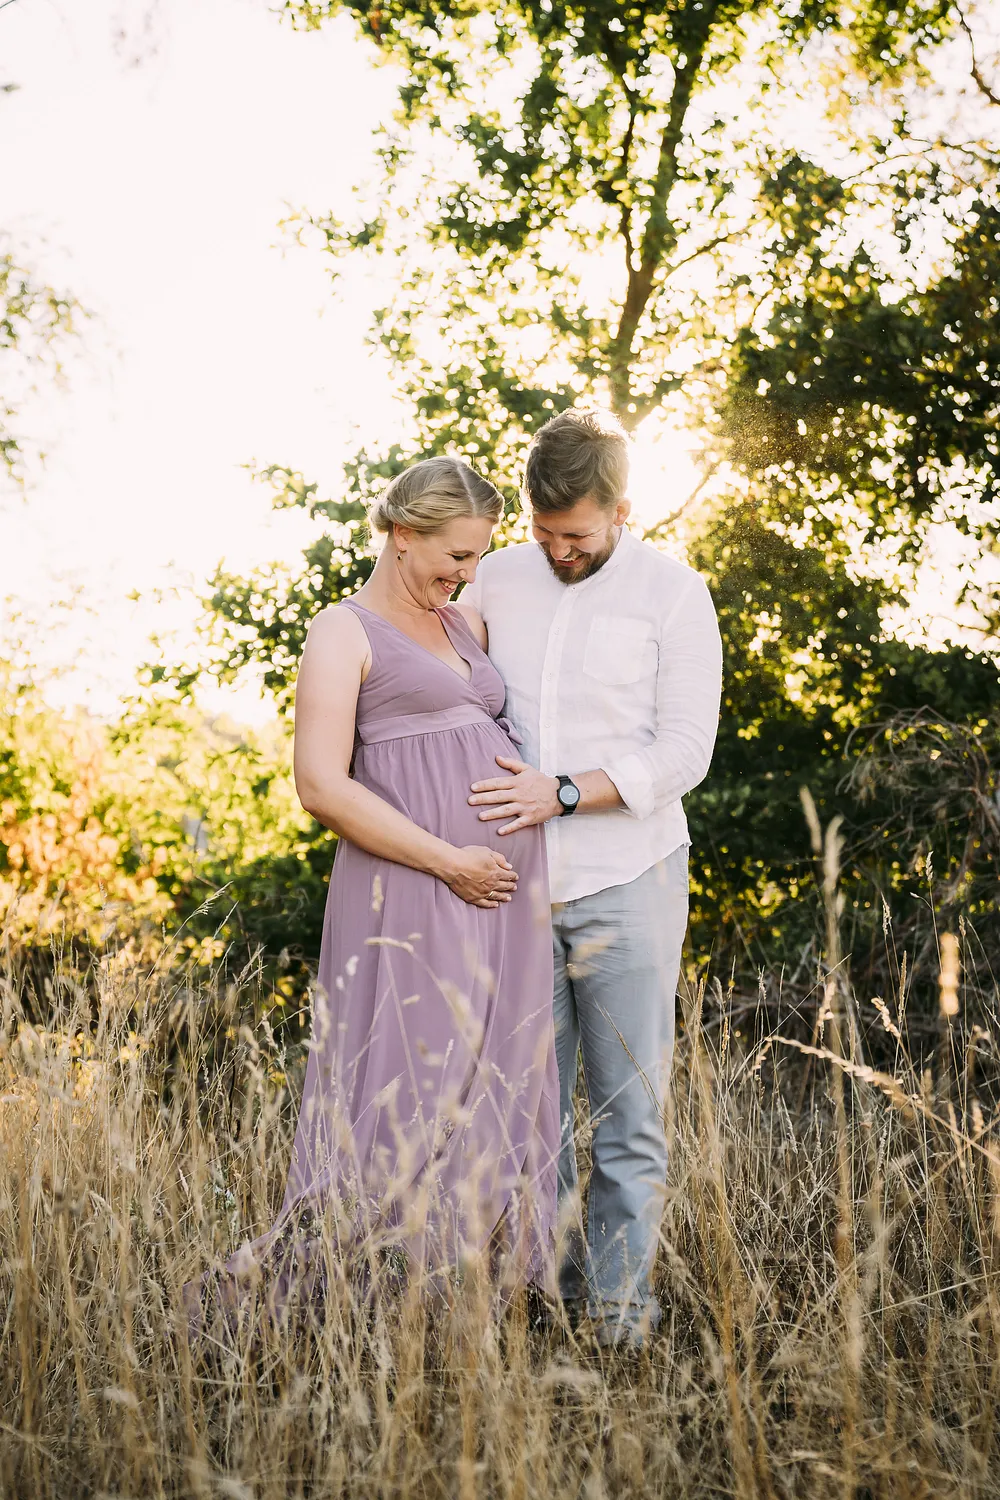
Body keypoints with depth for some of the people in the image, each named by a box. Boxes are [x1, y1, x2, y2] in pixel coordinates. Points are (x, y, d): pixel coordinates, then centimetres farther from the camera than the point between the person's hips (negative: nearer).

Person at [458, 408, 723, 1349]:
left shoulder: (673, 593, -3)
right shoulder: (496, 581, 7)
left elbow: (684, 753, -9)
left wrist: (564, 793, -19)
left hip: (626, 884, -3)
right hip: (517, 885, 3)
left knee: (628, 1109, 1)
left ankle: (620, 1308, 10)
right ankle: (546, 1291, 18)